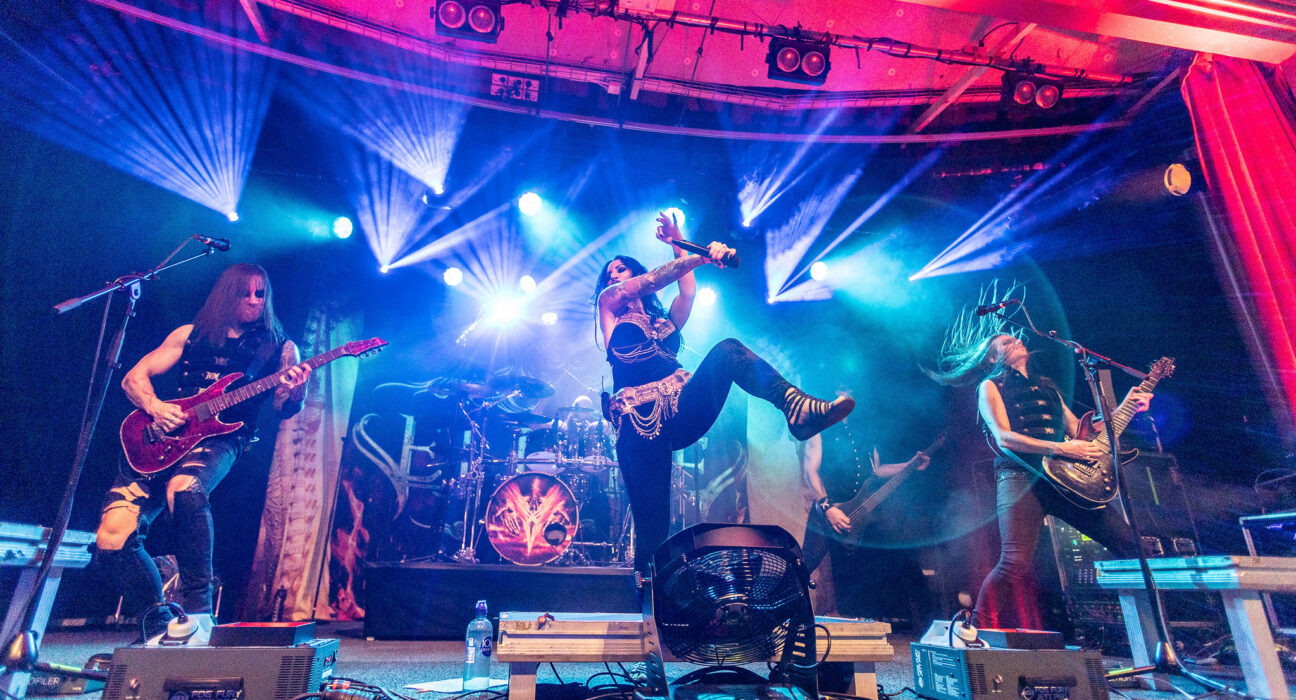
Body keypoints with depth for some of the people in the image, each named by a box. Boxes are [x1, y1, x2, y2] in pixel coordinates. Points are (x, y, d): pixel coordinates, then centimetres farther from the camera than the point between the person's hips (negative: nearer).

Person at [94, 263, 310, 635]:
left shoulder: (279, 347, 11)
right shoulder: (190, 335, 17)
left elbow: (283, 409, 2)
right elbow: (133, 378, 16)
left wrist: (295, 393, -22)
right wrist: (155, 406, -5)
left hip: (219, 440, -3)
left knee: (183, 488, -37)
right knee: (113, 537, -14)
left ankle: (199, 610, -25)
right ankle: (157, 616, 10)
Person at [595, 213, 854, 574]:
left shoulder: (664, 320, 27)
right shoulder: (609, 307, 19)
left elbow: (688, 291, 7)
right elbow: (640, 286, -1)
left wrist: (677, 245, 3)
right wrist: (692, 259, -11)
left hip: (682, 412, 3)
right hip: (640, 423, -2)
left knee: (727, 350, -21)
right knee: (652, 529, -12)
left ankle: (800, 409, -41)